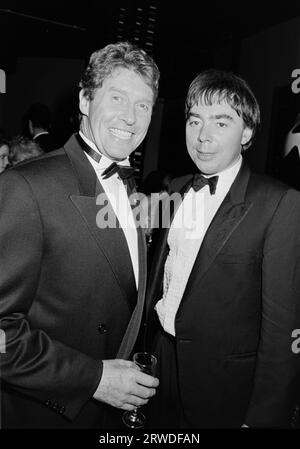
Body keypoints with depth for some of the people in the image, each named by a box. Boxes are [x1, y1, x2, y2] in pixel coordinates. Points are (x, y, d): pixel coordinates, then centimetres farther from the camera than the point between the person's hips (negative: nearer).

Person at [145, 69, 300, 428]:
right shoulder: (174, 190, 2)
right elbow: (159, 280, 7)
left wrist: (263, 417, -13)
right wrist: (147, 351, 5)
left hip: (225, 392, -5)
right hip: (160, 367, 5)